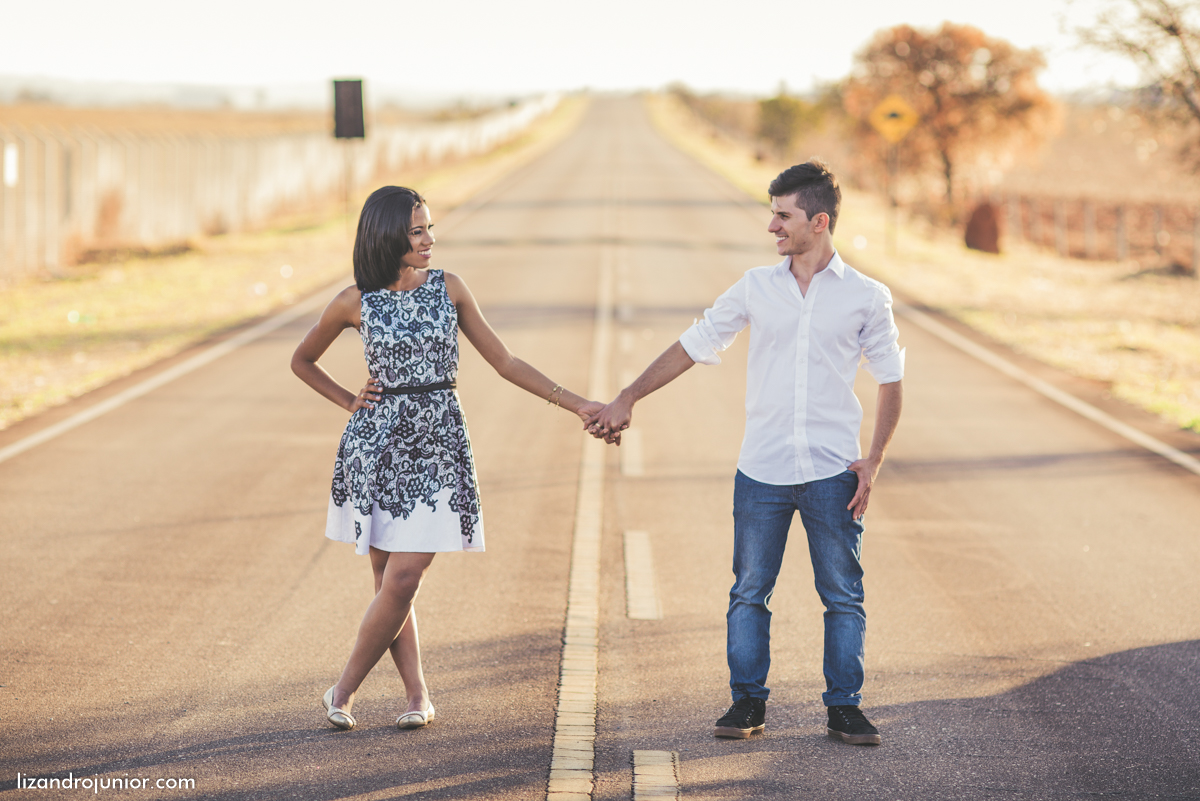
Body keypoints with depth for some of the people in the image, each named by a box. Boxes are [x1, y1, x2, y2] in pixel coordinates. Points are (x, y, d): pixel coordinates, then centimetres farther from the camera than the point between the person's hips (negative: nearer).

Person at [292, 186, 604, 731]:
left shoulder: (448, 289, 4)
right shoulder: (355, 303, 0)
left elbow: (505, 363, 8)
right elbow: (302, 362, 17)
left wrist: (576, 404, 4)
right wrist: (349, 401, 5)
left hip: (439, 444, 0)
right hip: (376, 442, 0)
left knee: (403, 578, -9)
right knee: (392, 581, 1)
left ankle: (345, 688, 5)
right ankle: (417, 695, 14)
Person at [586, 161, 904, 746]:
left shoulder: (866, 297, 1)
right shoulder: (756, 287, 6)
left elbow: (890, 380, 7)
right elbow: (693, 346, 11)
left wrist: (874, 459, -3)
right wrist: (626, 400, 8)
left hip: (833, 473, -1)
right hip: (762, 471, 2)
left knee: (843, 595, 2)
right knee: (749, 592, 4)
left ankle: (844, 707, 11)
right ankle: (748, 702, 15)